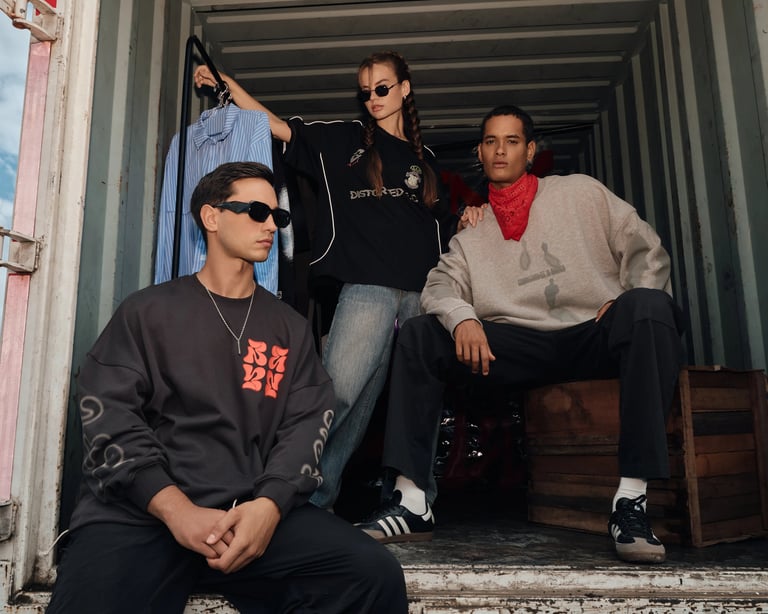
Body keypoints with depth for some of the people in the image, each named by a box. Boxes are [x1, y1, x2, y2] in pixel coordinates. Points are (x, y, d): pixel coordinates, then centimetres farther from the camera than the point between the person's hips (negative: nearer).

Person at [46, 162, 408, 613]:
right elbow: (108, 416, -1)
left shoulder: (291, 327, 16)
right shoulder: (149, 311, 10)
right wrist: (177, 509, -15)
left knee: (376, 573, -19)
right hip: (140, 513, -2)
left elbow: (307, 424, 5)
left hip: (255, 512, 2)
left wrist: (270, 504, -15)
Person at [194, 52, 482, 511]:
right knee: (341, 391, -15)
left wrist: (466, 221, 9)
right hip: (366, 287, -3)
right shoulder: (344, 139, 15)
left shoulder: (424, 158, 24)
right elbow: (276, 125, 9)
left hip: (423, 292, 3)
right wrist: (225, 82, 2)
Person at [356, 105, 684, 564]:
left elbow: (646, 250, 9)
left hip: (595, 337, -1)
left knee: (649, 304, -34)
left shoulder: (581, 193, 15)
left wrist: (632, 302, -11)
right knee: (419, 333, -14)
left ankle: (632, 501, -33)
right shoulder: (473, 234, 18)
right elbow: (442, 284, 1)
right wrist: (461, 316, -23)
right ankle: (412, 502, -20)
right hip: (519, 349, 2)